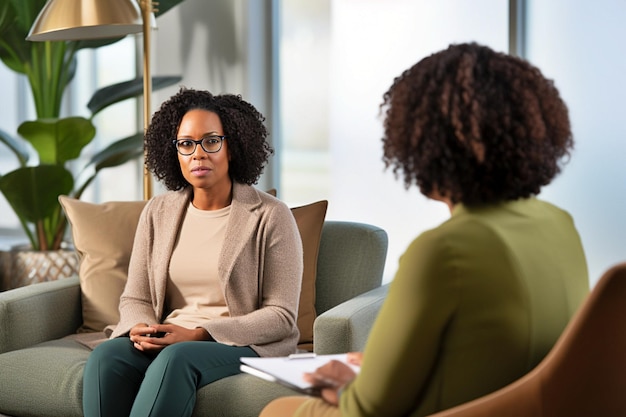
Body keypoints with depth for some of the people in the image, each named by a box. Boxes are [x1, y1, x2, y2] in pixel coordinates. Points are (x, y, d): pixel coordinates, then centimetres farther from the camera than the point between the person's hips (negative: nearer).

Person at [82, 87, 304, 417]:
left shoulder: (270, 216, -3)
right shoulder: (157, 213, 12)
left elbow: (281, 316, -6)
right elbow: (135, 299, 14)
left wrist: (200, 334, -16)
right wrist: (142, 328, -12)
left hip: (242, 345, -4)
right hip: (168, 342, 4)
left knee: (176, 358, -36)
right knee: (105, 356, -28)